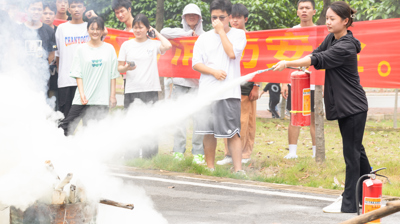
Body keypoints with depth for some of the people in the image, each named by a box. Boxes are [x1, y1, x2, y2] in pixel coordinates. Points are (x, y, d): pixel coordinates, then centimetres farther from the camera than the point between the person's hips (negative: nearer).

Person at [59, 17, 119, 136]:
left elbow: (113, 75, 7)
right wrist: (82, 94, -9)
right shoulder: (81, 49, 5)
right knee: (68, 125, -9)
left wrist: (112, 96, 2)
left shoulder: (109, 49, 7)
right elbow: (78, 74, 2)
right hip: (83, 98, 0)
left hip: (102, 99, 0)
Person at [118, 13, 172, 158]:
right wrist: (126, 68, -13)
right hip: (132, 90, 1)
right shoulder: (126, 45, 9)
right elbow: (119, 68, 11)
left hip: (150, 89, -1)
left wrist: (156, 33, -2)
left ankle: (150, 155, 4)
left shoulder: (153, 44, 5)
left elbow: (167, 46, -17)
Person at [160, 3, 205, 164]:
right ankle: (178, 151, 5)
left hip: (197, 81, -1)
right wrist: (189, 33, -8)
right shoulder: (179, 33, 11)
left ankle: (198, 153, -1)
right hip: (179, 80, 1)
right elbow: (164, 32, -8)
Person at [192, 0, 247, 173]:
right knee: (209, 133, 7)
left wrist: (221, 31, -5)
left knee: (233, 133, -8)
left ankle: (238, 170, -10)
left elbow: (232, 53, -12)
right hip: (207, 92, 3)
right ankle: (210, 168, 18)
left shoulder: (238, 34, 6)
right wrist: (213, 71, -9)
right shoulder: (204, 38, 12)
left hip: (230, 92, -3)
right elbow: (196, 63, 7)